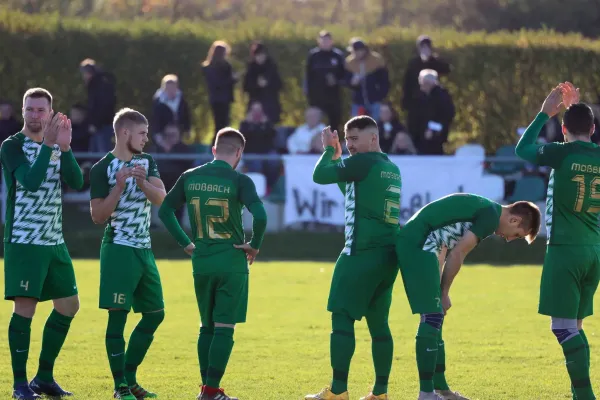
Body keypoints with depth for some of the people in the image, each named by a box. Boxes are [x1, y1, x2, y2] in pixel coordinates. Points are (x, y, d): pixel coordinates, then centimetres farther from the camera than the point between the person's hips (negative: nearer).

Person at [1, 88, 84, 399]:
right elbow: (30, 181, -23)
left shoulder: (57, 145, 10)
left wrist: (65, 148, -17)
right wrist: (47, 145, -26)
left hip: (54, 242, 7)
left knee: (68, 306, 10)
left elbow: (77, 182, -4)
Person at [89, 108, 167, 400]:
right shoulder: (102, 169, -8)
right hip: (119, 250, -7)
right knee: (118, 315, -9)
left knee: (154, 314, 9)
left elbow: (160, 198, -4)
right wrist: (119, 186, -22)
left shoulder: (146, 162, 10)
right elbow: (98, 216, -12)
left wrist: (142, 182, -22)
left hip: (144, 250, 7)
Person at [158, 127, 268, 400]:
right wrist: (255, 246, -7)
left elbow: (165, 211, 8)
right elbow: (260, 215, -23)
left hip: (201, 263, 4)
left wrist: (185, 243, 14)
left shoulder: (190, 177, 4)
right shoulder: (239, 181, -10)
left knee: (207, 326, 17)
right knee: (224, 328, 0)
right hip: (232, 262, -4)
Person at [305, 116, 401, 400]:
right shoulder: (392, 169, 18)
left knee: (342, 317, -6)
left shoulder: (364, 163, -9)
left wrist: (329, 151, 10)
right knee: (378, 322, 10)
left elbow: (320, 176, -7)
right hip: (388, 255, 9)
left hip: (362, 254, -9)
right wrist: (337, 156, 27)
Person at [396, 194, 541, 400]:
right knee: (432, 317, -9)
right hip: (417, 244, -10)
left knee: (434, 317, 15)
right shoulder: (491, 216, -9)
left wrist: (440, 292, 14)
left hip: (410, 243, 10)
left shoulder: (484, 209, 22)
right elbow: (457, 255, -11)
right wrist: (444, 293, 1)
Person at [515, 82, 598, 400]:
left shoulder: (562, 153, -11)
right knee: (574, 325, 17)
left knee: (564, 325, -6)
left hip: (565, 249, -6)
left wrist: (545, 113, 12)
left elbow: (522, 149, 5)